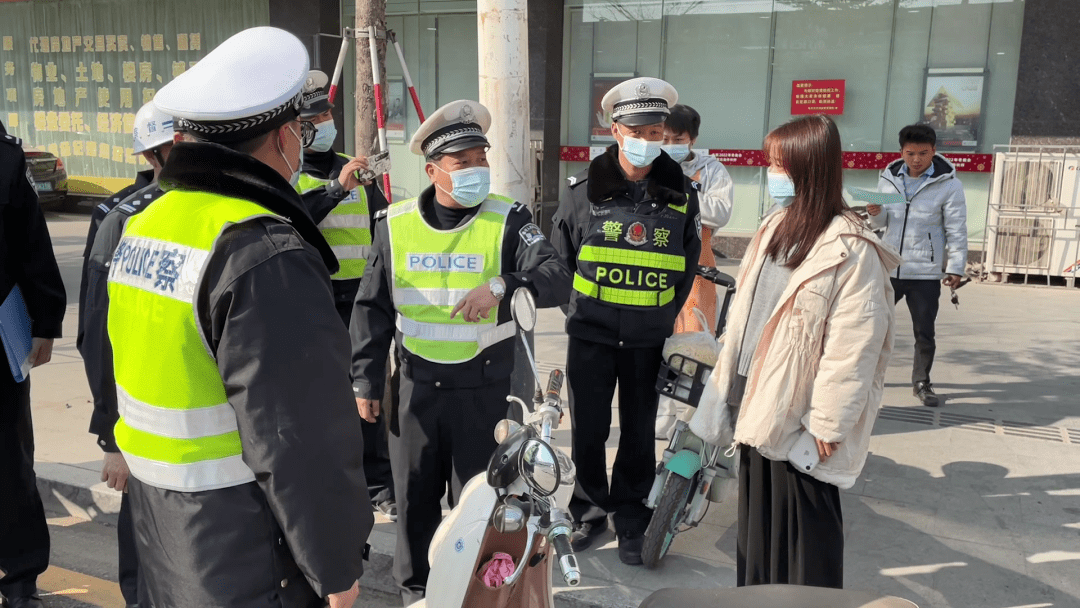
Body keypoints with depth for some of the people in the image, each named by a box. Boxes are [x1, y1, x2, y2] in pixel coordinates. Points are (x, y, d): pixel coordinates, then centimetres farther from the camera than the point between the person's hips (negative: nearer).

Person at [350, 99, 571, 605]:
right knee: (414, 496, 15)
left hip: (484, 388, -2)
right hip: (415, 386, 2)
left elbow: (556, 280, -16)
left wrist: (500, 285, -33)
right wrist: (365, 381, 6)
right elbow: (372, 308, 7)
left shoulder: (508, 220, -5)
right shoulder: (396, 225, 1)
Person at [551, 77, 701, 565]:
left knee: (639, 433, 11)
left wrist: (664, 317, 6)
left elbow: (688, 265, 10)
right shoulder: (583, 189, -4)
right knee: (588, 429, 8)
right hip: (591, 335, 0)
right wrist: (583, 309, 6)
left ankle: (631, 520, 28)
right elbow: (559, 258, 7)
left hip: (650, 339, 1)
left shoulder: (680, 193, 0)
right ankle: (591, 510, 29)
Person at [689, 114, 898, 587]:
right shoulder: (775, 229, 8)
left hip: (799, 418, -8)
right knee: (757, 518, 21)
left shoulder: (849, 250, -18)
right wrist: (728, 386, 14)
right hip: (759, 405, 8)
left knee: (804, 530, 7)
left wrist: (826, 424, -19)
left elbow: (853, 347, -20)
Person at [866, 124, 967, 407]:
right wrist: (875, 213, -12)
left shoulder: (948, 184, -7)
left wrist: (955, 268, -9)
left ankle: (921, 383, 23)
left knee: (924, 333, 7)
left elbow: (957, 230, -4)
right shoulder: (889, 178, 3)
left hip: (926, 273, -3)